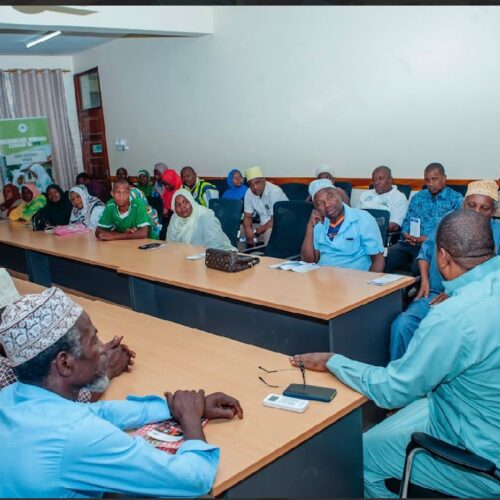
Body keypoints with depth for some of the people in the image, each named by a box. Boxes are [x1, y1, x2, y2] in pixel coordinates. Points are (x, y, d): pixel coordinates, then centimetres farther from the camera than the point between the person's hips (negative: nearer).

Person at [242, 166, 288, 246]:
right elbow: (247, 216, 1)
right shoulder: (249, 193, -4)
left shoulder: (274, 192, -23)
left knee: (269, 232, -35)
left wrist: (256, 231, -23)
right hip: (264, 225, 7)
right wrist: (248, 230, -21)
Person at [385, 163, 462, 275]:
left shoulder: (456, 199, 6)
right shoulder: (418, 197, 22)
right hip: (409, 244, 4)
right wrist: (406, 234, -4)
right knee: (385, 258, -24)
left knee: (418, 266, -35)